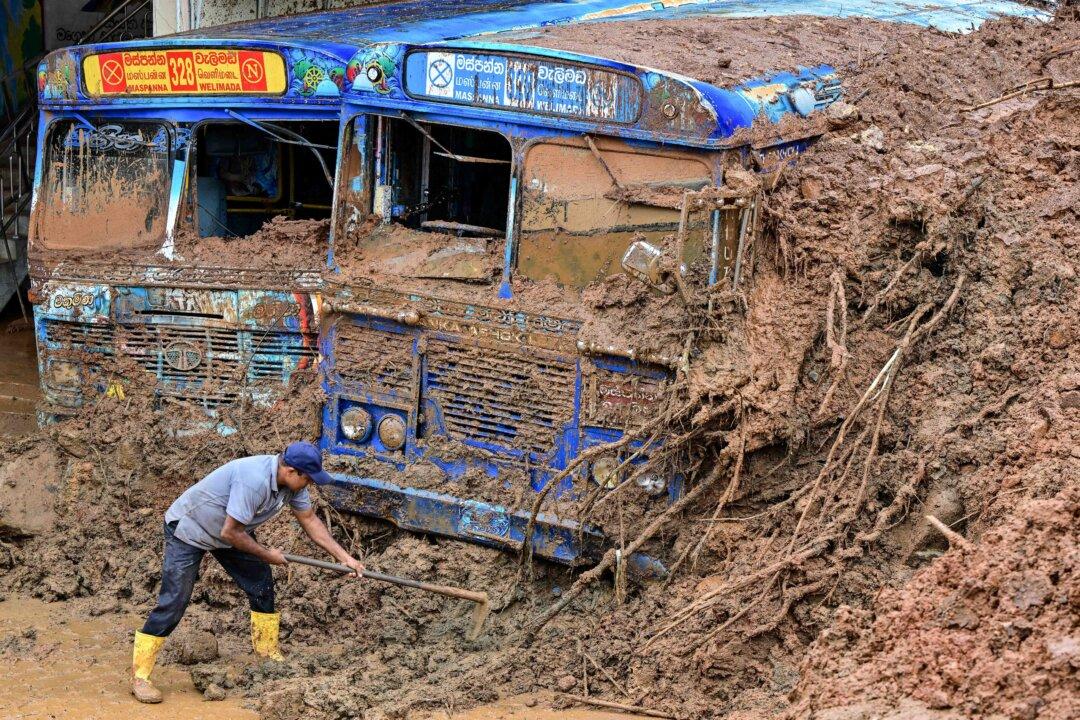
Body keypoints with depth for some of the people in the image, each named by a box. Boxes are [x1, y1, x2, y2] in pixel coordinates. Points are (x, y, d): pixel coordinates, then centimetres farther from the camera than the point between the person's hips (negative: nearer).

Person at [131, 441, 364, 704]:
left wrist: (345, 557, 0)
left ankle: (268, 653, 21)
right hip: (189, 528, -9)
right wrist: (267, 554, -17)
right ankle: (139, 677, -10)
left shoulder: (291, 481, -11)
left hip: (231, 531, 9)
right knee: (173, 603, -13)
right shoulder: (255, 480, -38)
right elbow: (230, 533, -32)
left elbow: (309, 520, 3)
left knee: (261, 584, 6)